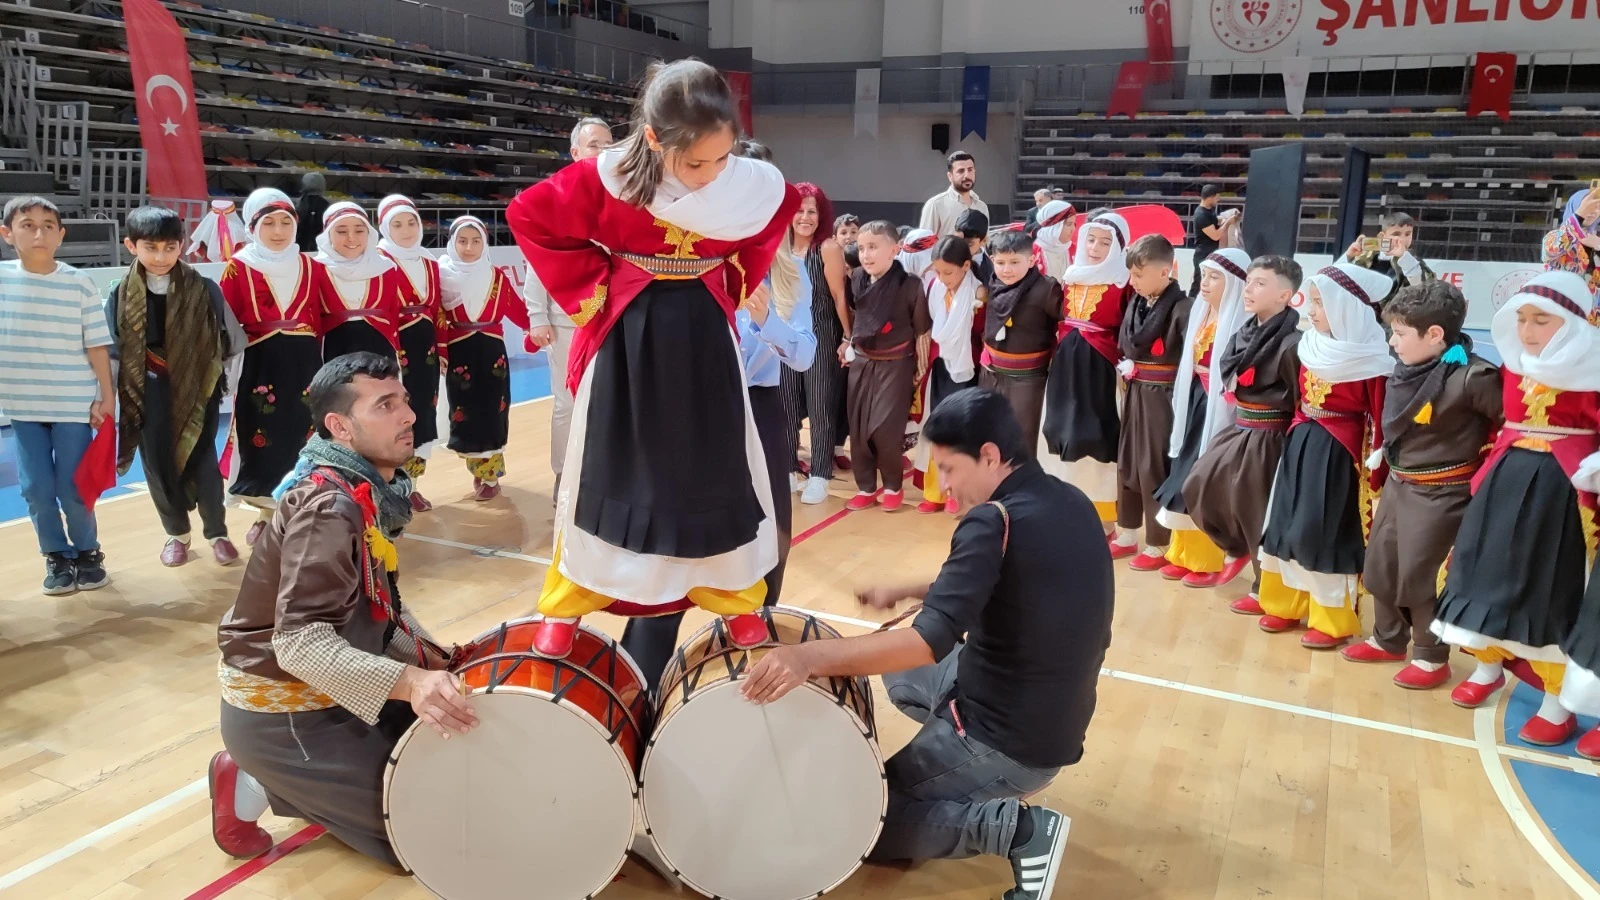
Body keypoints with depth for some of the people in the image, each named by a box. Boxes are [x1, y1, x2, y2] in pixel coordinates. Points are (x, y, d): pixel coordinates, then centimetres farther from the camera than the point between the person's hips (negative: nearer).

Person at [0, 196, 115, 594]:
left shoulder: (79, 284, -6)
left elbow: (97, 344, -3)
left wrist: (107, 395, -2)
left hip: (73, 404, -2)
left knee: (73, 488, 4)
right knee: (36, 489, 6)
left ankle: (87, 552, 25)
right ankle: (56, 556, 24)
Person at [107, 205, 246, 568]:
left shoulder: (204, 290, -7)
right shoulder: (121, 295, -3)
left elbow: (231, 341, 2)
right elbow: (112, 349, 2)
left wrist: (205, 371, 2)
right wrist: (122, 396, 0)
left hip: (196, 392, -2)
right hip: (148, 396, 2)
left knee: (202, 464, 1)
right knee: (157, 467, 8)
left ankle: (217, 533, 21)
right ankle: (177, 533, 28)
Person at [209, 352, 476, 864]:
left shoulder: (374, 490, 1)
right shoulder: (328, 506, -27)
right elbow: (300, 642, -36)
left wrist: (431, 659, -4)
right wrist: (409, 683, -47)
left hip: (326, 691, 9)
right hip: (277, 712, -9)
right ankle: (256, 787, 3)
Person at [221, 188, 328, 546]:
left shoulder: (312, 267, 7)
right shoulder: (239, 269, 0)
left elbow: (328, 318, 8)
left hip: (306, 368, 2)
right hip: (261, 369, -2)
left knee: (303, 439, 5)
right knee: (263, 441, 3)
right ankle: (268, 514, 19)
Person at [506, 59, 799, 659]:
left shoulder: (752, 186, -14)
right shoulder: (605, 178, -20)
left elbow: (785, 212, 10)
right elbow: (528, 216, -8)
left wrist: (737, 285, 3)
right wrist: (588, 286, -10)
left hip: (704, 336, 2)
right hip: (626, 336, -1)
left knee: (718, 473, 8)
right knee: (604, 473, 8)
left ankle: (735, 599, 26)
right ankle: (565, 607, 24)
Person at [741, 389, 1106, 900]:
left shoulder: (996, 520, -25)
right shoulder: (1070, 503, 2)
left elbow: (932, 641, -33)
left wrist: (810, 656, -35)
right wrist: (906, 593, 13)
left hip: (1011, 742, -9)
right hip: (1057, 720, 9)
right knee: (896, 670, 26)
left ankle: (1019, 829, -4)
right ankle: (987, 778, 16)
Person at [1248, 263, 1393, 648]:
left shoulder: (1369, 360, -14)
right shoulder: (1311, 346, 6)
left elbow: (1378, 418, -12)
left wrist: (1374, 468, -12)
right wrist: (1299, 433, 13)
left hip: (1339, 453, -7)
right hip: (1301, 444, 7)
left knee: (1330, 532, -2)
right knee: (1292, 522, 12)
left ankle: (1333, 620, 11)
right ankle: (1288, 603, 26)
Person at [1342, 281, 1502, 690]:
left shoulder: (1471, 377, -24)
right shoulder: (1408, 369, 0)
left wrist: (1481, 461, -13)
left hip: (1440, 492, -8)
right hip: (1398, 484, 8)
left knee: (1418, 575, 0)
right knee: (1381, 565, 17)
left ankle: (1432, 657, 20)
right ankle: (1388, 640, 36)